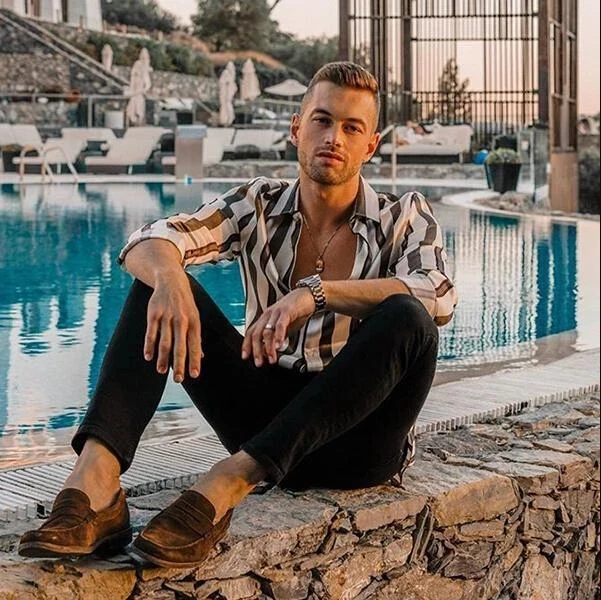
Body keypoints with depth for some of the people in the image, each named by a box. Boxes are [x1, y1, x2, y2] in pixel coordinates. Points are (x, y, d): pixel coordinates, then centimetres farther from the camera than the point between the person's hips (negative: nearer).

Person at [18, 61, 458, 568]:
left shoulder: (404, 218, 0)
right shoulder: (259, 206, 6)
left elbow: (439, 298, -23)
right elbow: (148, 242, -11)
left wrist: (316, 294, -35)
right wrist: (168, 277, -35)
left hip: (356, 440, -2)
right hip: (267, 420, 2)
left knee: (408, 319, -32)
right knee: (161, 280, -14)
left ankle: (228, 484, -41)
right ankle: (95, 479, -36)